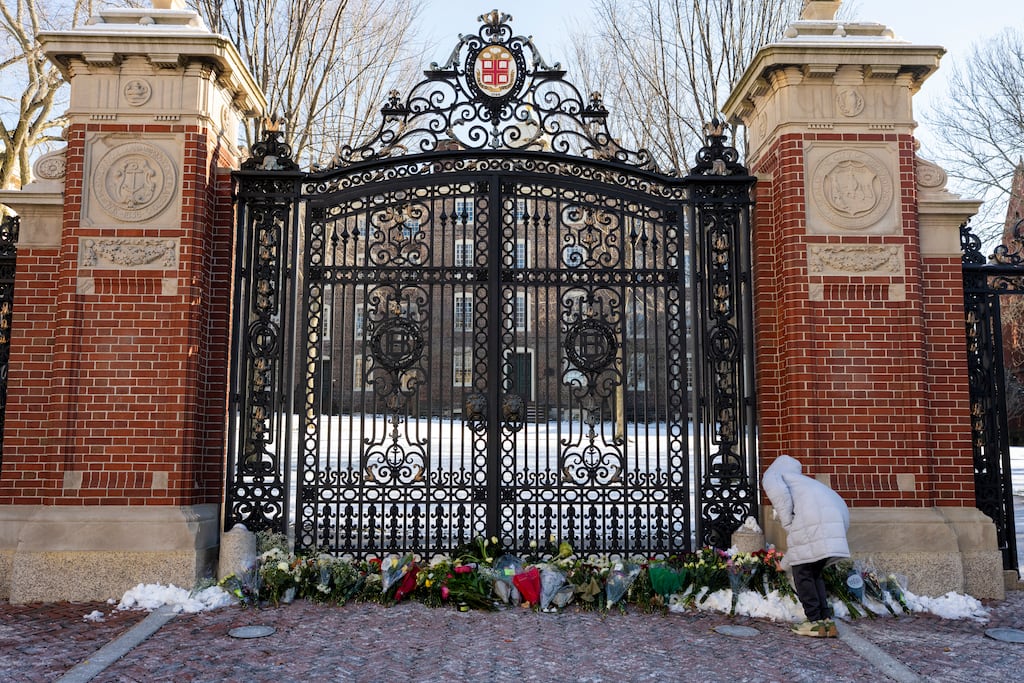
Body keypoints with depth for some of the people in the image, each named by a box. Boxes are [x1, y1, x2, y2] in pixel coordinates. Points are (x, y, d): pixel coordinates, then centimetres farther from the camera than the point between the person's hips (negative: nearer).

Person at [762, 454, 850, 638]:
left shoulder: (772, 474, 19)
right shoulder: (801, 480, 40)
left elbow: (779, 493, -5)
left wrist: (788, 525, -1)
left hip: (810, 521, -7)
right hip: (837, 515, 7)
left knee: (803, 573, 6)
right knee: (815, 573, 18)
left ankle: (816, 622, 5)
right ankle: (827, 621, 14)